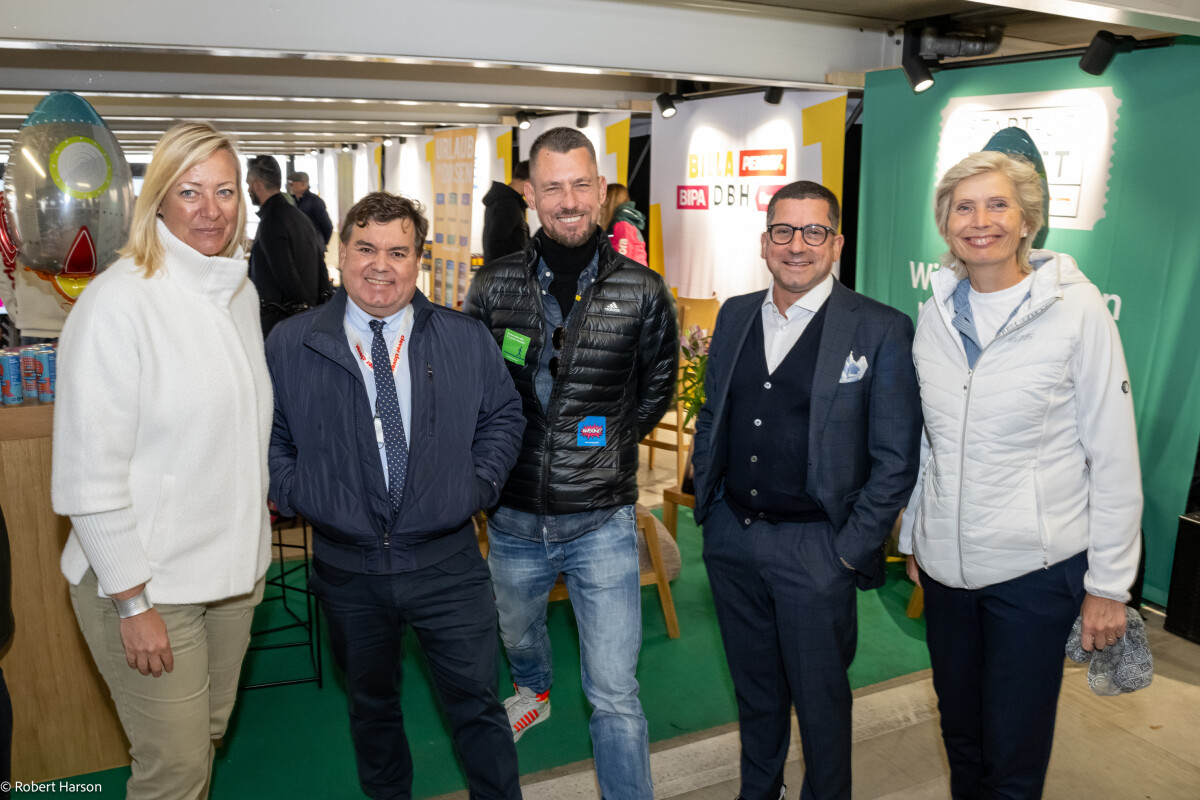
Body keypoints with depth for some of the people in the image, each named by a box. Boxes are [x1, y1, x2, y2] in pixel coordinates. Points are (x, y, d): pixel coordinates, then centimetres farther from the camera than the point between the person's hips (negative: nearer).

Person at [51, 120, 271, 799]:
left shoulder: (241, 291, 4)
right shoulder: (119, 302, -17)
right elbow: (89, 471, -17)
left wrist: (254, 536, 14)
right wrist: (132, 603, -16)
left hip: (234, 566, 7)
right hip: (148, 581, -6)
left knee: (210, 734, 22)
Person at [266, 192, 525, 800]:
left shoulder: (467, 340, 0)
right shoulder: (289, 344, -1)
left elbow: (504, 415, 9)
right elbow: (268, 432, 8)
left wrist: (479, 484, -2)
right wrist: (294, 494, -4)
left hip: (448, 564, 0)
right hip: (346, 571, 1)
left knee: (476, 703, 9)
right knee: (370, 704, 21)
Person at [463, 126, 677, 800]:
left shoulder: (642, 292, -7)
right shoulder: (494, 285, -4)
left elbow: (658, 387, 9)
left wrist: (610, 439, 2)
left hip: (603, 522, -3)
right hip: (515, 517, 3)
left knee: (615, 694, -1)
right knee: (517, 636, 31)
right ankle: (535, 692, 64)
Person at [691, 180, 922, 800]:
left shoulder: (881, 330, -9)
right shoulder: (735, 315, 6)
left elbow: (896, 458, -9)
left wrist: (852, 550, -11)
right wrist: (706, 501, 8)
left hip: (815, 550, -4)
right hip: (731, 539, 5)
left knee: (820, 700, 12)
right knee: (754, 687, 22)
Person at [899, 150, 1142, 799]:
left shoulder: (1075, 308, -9)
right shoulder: (937, 311, 3)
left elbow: (1114, 457, -8)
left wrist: (1108, 583, -7)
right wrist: (913, 538, 14)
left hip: (1035, 569, -4)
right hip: (945, 564, 4)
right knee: (961, 738, 19)